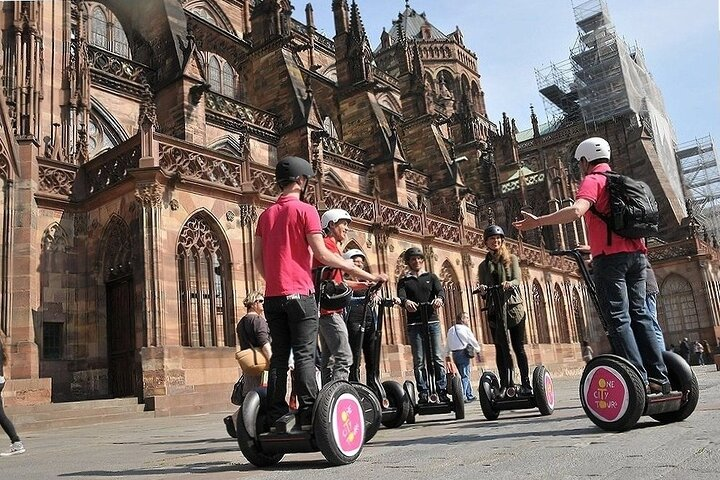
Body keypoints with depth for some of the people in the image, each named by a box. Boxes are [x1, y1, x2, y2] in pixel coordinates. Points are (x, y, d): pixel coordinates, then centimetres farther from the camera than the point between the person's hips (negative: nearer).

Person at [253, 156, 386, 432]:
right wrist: (355, 268, 1)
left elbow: (257, 258, 13)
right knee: (304, 355, -5)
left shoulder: (266, 214, 15)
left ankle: (277, 416, 5)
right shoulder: (305, 210, -4)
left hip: (273, 295, 6)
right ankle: (307, 414, -8)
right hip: (299, 294, -6)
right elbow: (321, 254, -9)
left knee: (279, 355, 6)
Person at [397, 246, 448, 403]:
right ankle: (423, 393, 2)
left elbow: (440, 291, -1)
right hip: (414, 324, 0)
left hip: (432, 320, 1)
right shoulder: (404, 281, 12)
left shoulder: (431, 277, 15)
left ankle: (443, 391, -2)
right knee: (419, 361, -2)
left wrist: (439, 299, -25)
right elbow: (400, 296, -5)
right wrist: (406, 302, -30)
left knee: (438, 358, -4)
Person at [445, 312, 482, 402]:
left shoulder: (450, 330, 12)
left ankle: (470, 396, 23)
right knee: (465, 376, -4)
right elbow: (473, 341, 0)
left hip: (454, 354, 7)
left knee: (464, 375, 16)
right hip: (463, 353, -7)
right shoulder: (465, 329, -6)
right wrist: (478, 352, 12)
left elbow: (447, 345, 12)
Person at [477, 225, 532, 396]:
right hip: (494, 311, 2)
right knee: (500, 349, 1)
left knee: (518, 347, -3)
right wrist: (482, 291, -16)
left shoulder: (511, 259, 9)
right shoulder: (484, 265, 15)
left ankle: (526, 384, 0)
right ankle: (504, 385, 2)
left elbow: (517, 280, -6)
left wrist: (509, 284, -28)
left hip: (513, 307, -2)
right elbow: (483, 290, 9)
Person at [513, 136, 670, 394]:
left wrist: (537, 222, -25)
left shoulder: (592, 181, -4)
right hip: (636, 254, 8)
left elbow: (576, 210, -24)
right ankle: (658, 376, 9)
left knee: (618, 319, -7)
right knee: (639, 315, 10)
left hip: (610, 257, -8)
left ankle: (638, 379, -10)